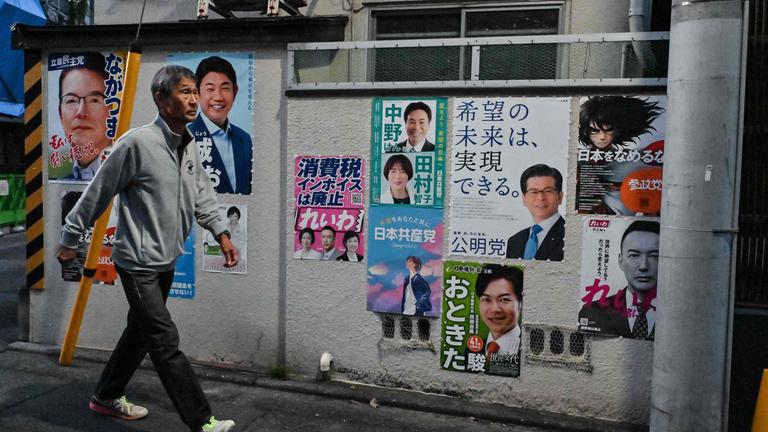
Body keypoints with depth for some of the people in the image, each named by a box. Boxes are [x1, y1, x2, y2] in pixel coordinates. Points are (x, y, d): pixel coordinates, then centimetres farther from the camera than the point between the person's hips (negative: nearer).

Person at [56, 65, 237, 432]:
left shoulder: (190, 148, 6)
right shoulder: (137, 143, -17)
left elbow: (202, 196, 12)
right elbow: (98, 193, -10)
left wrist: (221, 233, -1)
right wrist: (70, 239, -2)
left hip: (166, 262, 8)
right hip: (138, 263, -8)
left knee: (140, 333, 19)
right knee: (166, 342, -7)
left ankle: (107, 397, 39)